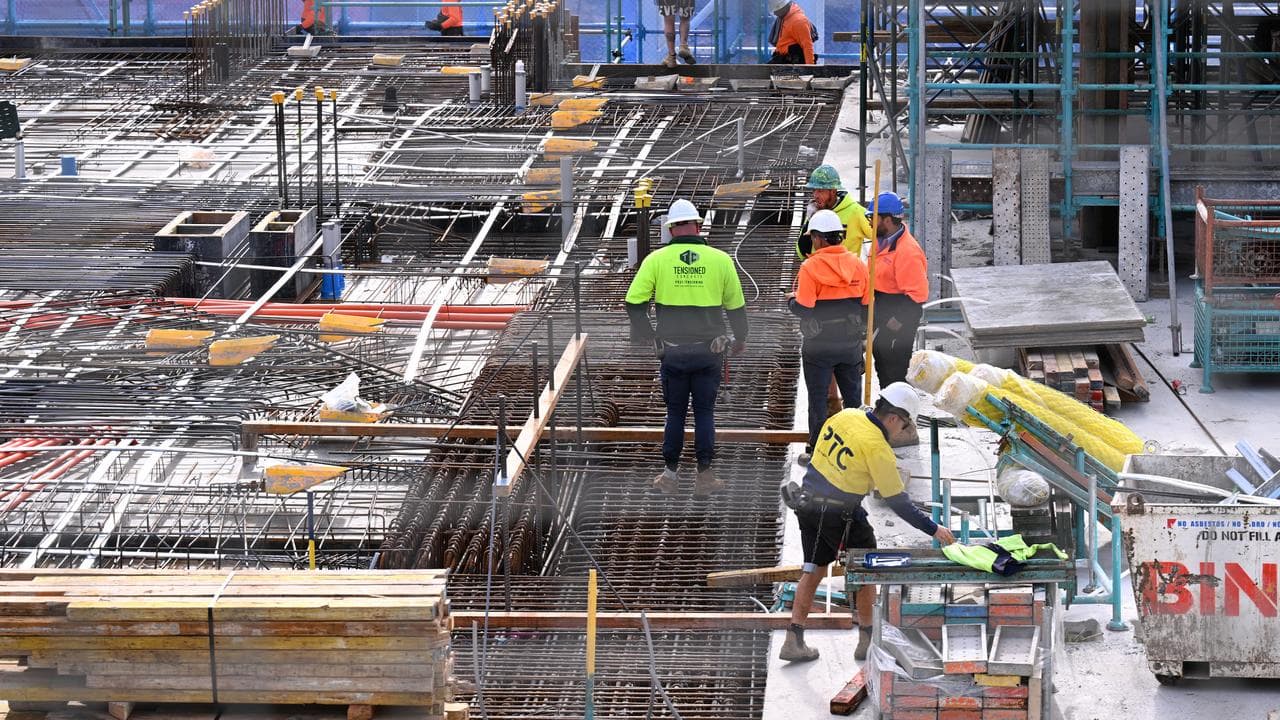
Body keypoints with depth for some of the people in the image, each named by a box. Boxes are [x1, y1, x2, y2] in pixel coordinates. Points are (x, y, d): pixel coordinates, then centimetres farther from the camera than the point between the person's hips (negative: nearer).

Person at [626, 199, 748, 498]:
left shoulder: (657, 260, -4)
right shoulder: (720, 260, -1)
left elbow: (634, 301, -6)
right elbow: (736, 305, 7)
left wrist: (647, 336, 5)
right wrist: (740, 338, 23)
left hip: (673, 352, 0)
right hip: (709, 350, 0)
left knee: (675, 412, 12)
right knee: (704, 412, 9)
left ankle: (671, 474, 17)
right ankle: (704, 476, 8)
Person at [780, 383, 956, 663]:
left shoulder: (844, 417, 0)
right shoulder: (877, 448, -19)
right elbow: (898, 503, -14)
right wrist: (933, 530, -7)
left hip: (807, 503, 7)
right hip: (838, 515, -7)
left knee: (813, 570, 16)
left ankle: (794, 642, 16)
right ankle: (866, 642, 18)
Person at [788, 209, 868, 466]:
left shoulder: (811, 267, -15)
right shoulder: (857, 265, 0)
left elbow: (803, 309, -17)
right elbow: (867, 305, 5)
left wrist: (792, 299, 5)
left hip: (818, 346, -4)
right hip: (851, 344, 4)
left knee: (817, 399, 5)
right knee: (852, 396, 14)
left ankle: (816, 451, 8)